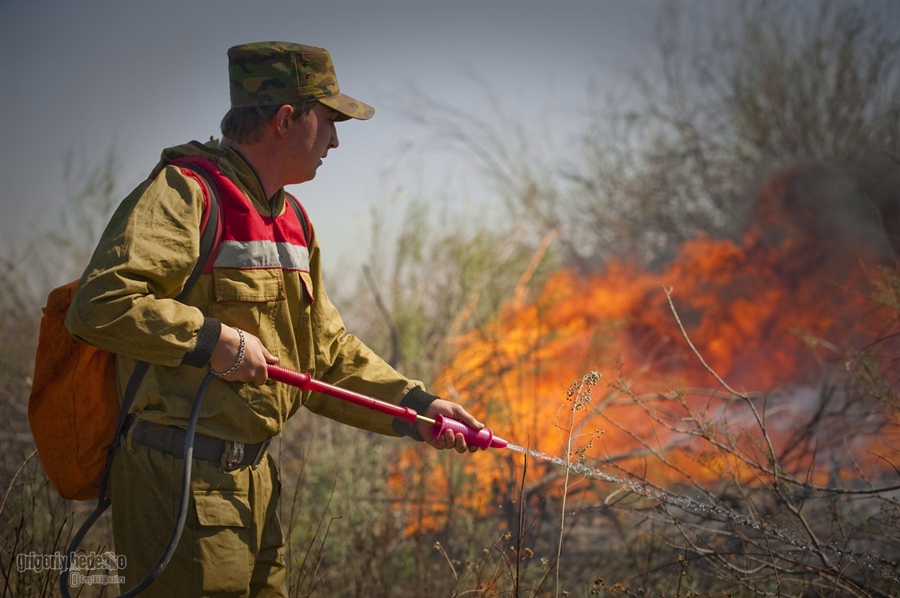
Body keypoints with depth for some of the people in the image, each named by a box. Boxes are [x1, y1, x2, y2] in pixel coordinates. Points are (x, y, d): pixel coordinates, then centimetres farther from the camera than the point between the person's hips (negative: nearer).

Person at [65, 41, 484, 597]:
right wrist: (214, 339, -20)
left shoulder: (293, 222, 18)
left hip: (253, 479, 9)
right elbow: (98, 304, -23)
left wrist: (415, 407, 7)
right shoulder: (184, 191, -12)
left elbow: (328, 355, 18)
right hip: (179, 481, -9)